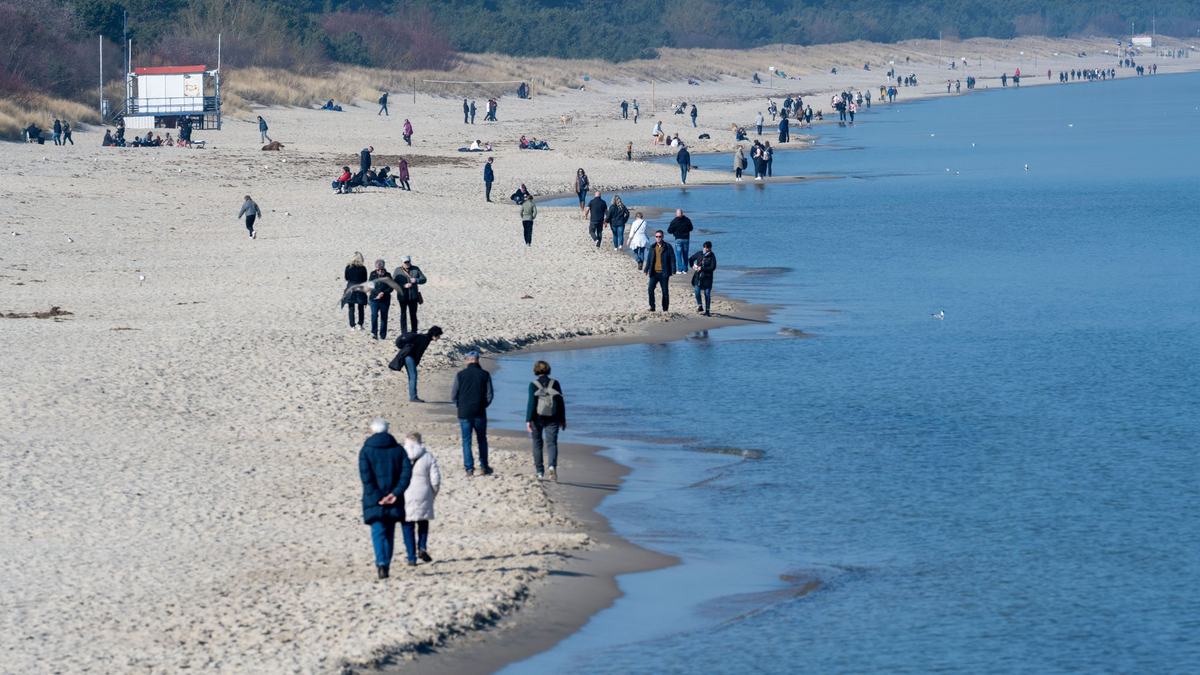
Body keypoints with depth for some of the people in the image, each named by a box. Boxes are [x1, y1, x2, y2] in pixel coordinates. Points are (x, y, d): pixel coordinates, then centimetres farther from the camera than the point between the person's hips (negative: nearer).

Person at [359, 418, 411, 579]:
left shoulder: (366, 451, -2)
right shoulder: (398, 449, 7)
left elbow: (366, 476, -13)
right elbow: (407, 473, -4)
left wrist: (377, 497, -12)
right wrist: (395, 493, -10)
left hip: (374, 499, -3)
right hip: (394, 500, 3)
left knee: (378, 532, -6)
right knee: (389, 533, 13)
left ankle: (381, 563, -27)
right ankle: (386, 566, 16)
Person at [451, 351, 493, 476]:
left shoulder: (460, 375, -4)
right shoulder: (485, 375, -3)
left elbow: (453, 396, -2)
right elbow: (489, 395, -2)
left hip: (464, 413, -1)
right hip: (479, 413, 1)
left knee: (466, 441, 6)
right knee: (482, 440, 16)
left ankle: (469, 468, 2)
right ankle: (484, 466, 20)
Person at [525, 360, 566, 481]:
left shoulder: (533, 385, -8)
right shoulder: (555, 384, -1)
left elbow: (531, 403, -14)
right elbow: (561, 403, 2)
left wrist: (528, 420, -13)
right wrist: (563, 420, 10)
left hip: (537, 418, -1)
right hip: (552, 419, 1)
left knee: (537, 443, 15)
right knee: (552, 443, -2)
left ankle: (539, 471, 20)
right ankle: (552, 465, -29)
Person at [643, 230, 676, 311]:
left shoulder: (668, 247, -2)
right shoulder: (652, 247, 9)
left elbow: (672, 258, -1)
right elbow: (648, 259, 15)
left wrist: (673, 270, -7)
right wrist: (646, 269, 9)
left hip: (664, 273, -3)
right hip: (654, 273, 3)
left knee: (665, 291, 3)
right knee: (650, 289, -9)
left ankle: (665, 308, 11)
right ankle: (652, 307, 1)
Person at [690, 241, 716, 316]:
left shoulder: (712, 256, -7)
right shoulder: (699, 254, 4)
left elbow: (713, 267, -13)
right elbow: (691, 259, 21)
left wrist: (702, 268, -16)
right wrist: (692, 266, 7)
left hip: (707, 277, -3)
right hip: (698, 276, 3)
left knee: (707, 294, 1)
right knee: (697, 291, -8)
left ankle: (707, 310, 8)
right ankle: (700, 306, 11)